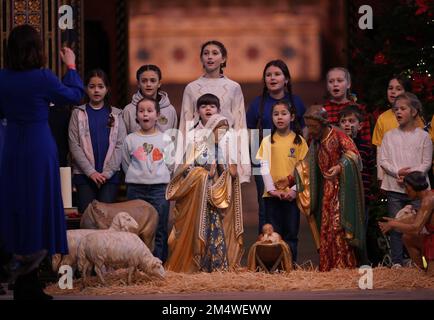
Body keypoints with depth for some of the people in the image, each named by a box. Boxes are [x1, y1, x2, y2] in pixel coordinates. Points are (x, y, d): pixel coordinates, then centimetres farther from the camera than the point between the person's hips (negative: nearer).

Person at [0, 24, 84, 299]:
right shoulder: (42, 78, -16)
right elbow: (75, 94, 0)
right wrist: (71, 66, 13)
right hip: (39, 147, -5)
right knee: (38, 208, 2)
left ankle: (22, 283, 19)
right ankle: (30, 286, 6)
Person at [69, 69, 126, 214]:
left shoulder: (115, 114, 10)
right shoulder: (78, 113, 7)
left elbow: (120, 146, 3)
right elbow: (74, 145, -1)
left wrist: (108, 172, -9)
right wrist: (91, 172, -10)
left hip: (110, 175, 0)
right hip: (84, 174, 0)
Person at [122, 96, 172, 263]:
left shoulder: (165, 139, 4)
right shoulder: (130, 139, 5)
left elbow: (171, 164, 7)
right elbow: (126, 164, 11)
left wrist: (160, 177, 2)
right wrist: (136, 177, 4)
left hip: (159, 188, 0)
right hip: (136, 189, 1)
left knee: (159, 230, 1)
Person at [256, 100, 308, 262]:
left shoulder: (299, 140, 2)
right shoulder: (267, 141, 5)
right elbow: (264, 167, 0)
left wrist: (295, 189, -11)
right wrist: (271, 189, -10)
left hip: (291, 194, -1)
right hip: (272, 194, 1)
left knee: (291, 233, 2)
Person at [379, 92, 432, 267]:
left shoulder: (423, 136, 3)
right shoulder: (389, 135, 8)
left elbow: (426, 163, 0)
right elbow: (383, 161, 3)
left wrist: (410, 174, -15)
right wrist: (398, 172, -14)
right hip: (394, 187, 1)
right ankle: (396, 262, 6)